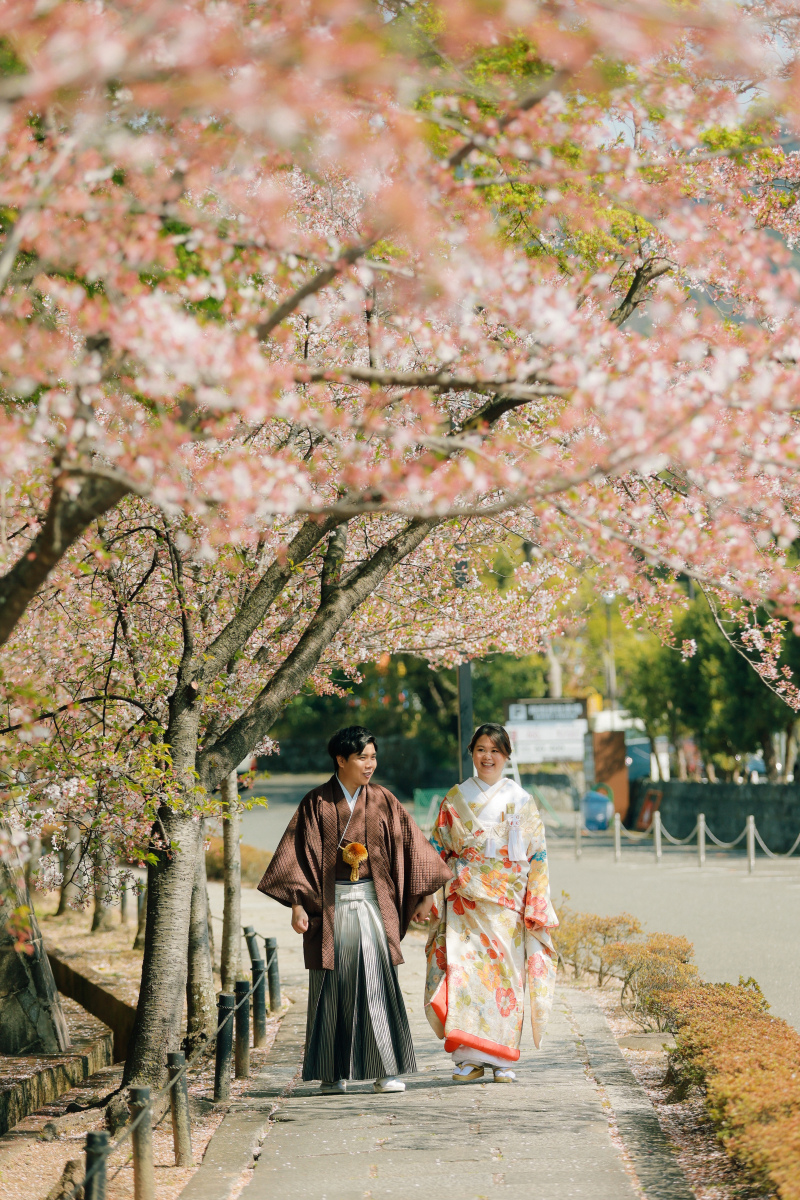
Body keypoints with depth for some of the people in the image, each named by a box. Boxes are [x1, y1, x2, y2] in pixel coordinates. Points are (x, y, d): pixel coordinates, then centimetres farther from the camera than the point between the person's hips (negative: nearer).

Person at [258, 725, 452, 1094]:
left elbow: (410, 846, 8)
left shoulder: (382, 801, 6)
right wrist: (297, 904, -10)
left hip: (372, 901, 1)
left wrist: (423, 896, 5)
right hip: (330, 903, -1)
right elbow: (300, 853, -2)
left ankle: (385, 1070, -3)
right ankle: (334, 1073, 12)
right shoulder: (317, 803, 1)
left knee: (378, 982, -6)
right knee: (333, 987, 3)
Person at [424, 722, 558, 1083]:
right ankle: (469, 1057, -6)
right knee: (464, 970, -11)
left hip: (506, 903, 0)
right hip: (465, 900, 0)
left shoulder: (521, 801, 8)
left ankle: (502, 1058, 6)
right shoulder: (456, 798, 10)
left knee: (505, 973, -3)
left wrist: (537, 907, -1)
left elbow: (536, 857, 6)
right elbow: (438, 850, 10)